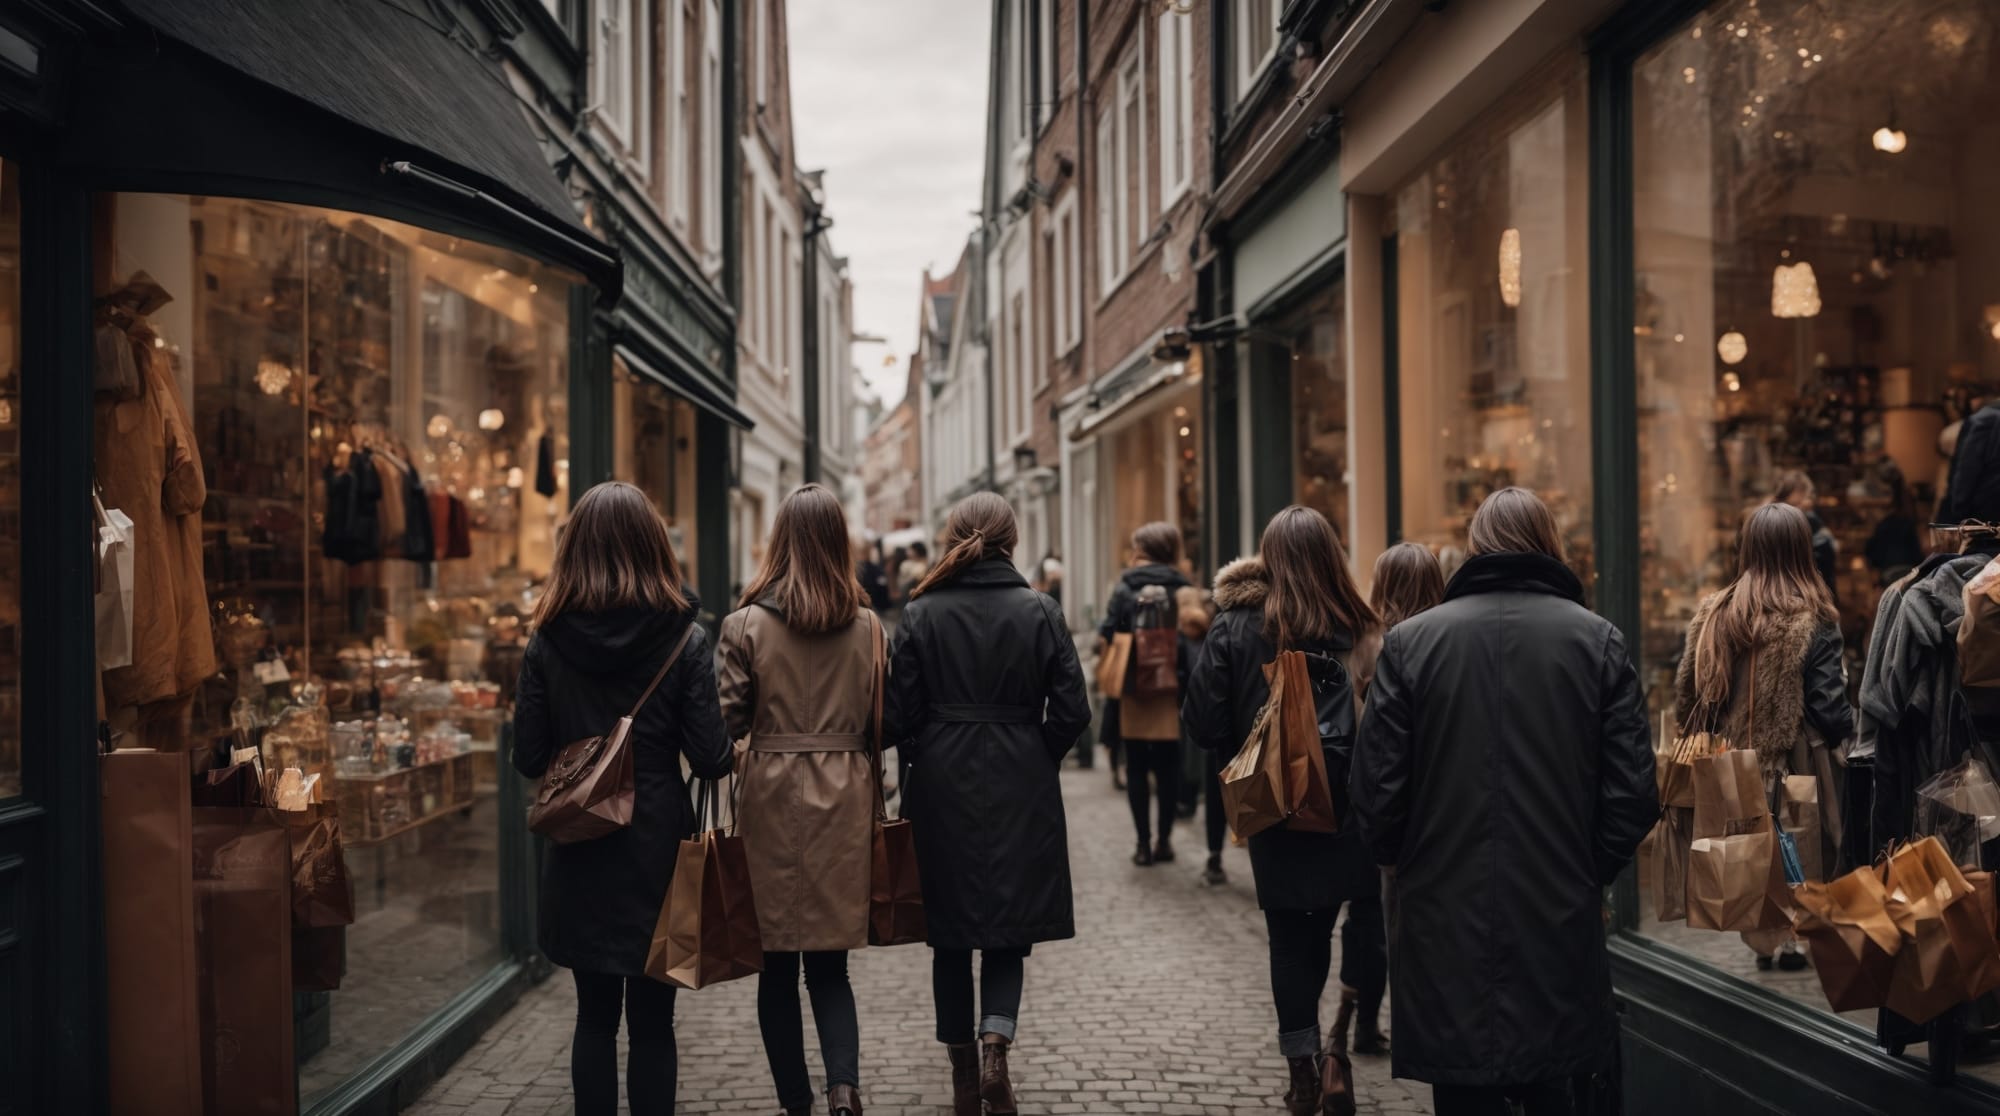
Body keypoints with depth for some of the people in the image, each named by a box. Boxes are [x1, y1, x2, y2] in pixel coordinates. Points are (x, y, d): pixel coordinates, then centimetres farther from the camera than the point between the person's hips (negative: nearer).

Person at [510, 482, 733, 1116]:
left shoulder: (548, 641, -4)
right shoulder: (684, 639, -9)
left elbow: (529, 759, -2)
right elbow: (711, 760, -11)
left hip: (579, 855, 2)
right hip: (656, 848, -2)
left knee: (594, 1015, 15)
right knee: (651, 1022, 8)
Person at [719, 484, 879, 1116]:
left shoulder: (746, 624, -6)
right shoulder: (866, 625, 0)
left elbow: (729, 722, -7)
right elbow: (881, 724, 3)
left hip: (773, 798, -1)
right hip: (844, 800, 2)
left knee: (778, 964, 10)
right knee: (830, 962, 9)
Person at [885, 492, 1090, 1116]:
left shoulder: (921, 613, -5)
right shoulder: (1039, 613, -4)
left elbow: (900, 715, -5)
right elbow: (1071, 712, -5)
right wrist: (1035, 760, 11)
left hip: (942, 788, 1)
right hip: (1020, 788, 0)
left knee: (950, 931, 13)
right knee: (1009, 926, 11)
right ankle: (995, 1043, -10)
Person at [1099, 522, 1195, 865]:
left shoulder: (1125, 588, -3)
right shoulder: (1183, 588, 0)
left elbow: (1106, 637, -8)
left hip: (1134, 688, -1)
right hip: (1172, 690, 1)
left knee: (1137, 767, 6)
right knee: (1168, 767, 10)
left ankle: (1144, 843, 5)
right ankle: (1164, 840, 15)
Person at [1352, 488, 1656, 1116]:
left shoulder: (1409, 641, -3)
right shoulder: (1597, 640, -2)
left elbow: (1377, 794, -5)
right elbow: (1633, 795, -4)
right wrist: (1588, 872, 14)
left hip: (1448, 933, 0)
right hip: (1562, 928, 1)